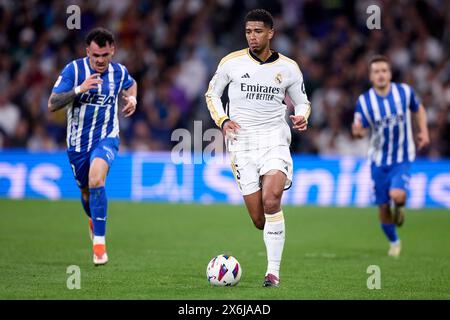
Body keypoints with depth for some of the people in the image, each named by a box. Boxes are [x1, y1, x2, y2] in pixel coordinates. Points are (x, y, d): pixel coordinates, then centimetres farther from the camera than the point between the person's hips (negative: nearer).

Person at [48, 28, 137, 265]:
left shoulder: (119, 72, -4)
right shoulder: (73, 69, -13)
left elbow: (131, 84, 23)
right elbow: (52, 105, -19)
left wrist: (132, 98, 1)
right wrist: (79, 89, -31)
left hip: (106, 138, -1)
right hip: (78, 142, 1)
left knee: (96, 178, -29)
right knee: (86, 191, 16)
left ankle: (99, 241, -25)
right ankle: (94, 219, 53)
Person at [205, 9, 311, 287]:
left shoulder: (288, 67, 4)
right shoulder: (231, 62, 2)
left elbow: (302, 101, 16)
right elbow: (212, 94, 13)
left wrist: (302, 117, -7)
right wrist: (222, 120, -4)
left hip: (275, 141, -1)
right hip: (242, 143, 1)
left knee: (271, 200, -25)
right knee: (259, 220, -5)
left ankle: (273, 271, -17)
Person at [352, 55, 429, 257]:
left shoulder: (405, 91, -8)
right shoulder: (364, 101, -9)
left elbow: (418, 109, 12)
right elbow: (360, 129, -11)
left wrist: (423, 131, 1)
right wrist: (357, 131, -34)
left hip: (402, 158, -1)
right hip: (379, 160, 1)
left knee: (397, 195, -27)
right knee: (383, 207, 5)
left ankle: (399, 208, 12)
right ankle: (394, 242, 32)